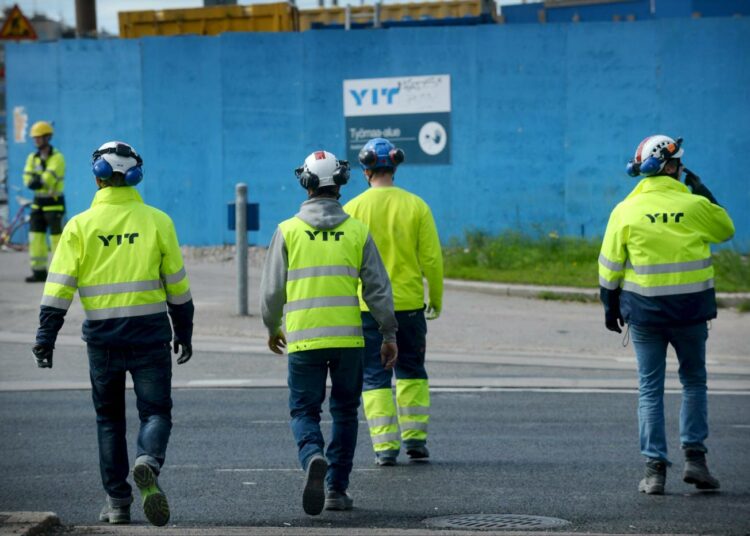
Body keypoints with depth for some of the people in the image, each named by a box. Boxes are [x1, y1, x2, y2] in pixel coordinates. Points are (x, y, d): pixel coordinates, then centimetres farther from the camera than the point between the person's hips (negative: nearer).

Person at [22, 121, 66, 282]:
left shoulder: (57, 158, -10)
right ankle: (39, 271, 8)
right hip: (38, 202, 7)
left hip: (54, 203, -7)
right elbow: (28, 180, -1)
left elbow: (48, 179, -21)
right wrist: (41, 181, -18)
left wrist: (36, 181, -8)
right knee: (35, 236, 3)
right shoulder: (33, 158, 10)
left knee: (57, 237, -6)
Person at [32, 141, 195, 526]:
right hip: (150, 335, -1)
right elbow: (177, 285, 5)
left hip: (102, 336, 1)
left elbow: (59, 287, -5)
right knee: (155, 411, 5)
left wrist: (45, 337, -1)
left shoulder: (80, 226, -1)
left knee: (109, 418, 13)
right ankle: (148, 462, -26)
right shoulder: (157, 221, 1)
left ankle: (117, 501, 13)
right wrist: (184, 332, 16)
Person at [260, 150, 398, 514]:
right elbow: (378, 289, 3)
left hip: (303, 340, -1)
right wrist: (390, 335, 13)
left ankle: (313, 458, -23)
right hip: (348, 339, 1)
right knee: (344, 413, 14)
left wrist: (272, 328, 20)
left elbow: (271, 290, 3)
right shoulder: (357, 231, 1)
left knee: (304, 411, 7)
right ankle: (337, 490, 14)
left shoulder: (288, 231, -1)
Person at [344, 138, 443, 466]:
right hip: (409, 303, 2)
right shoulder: (415, 206, -3)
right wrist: (437, 299, 10)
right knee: (411, 372, 17)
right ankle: (415, 439, 15)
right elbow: (432, 258, -2)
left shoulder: (353, 209, -6)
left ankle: (385, 445, -1)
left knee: (375, 377, 5)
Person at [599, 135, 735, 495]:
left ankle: (655, 469, 3)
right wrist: (703, 194, 20)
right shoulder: (695, 206, -6)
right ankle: (694, 457, 6)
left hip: (644, 310, 0)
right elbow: (725, 229, 14)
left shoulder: (626, 211, -4)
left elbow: (610, 266, -1)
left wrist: (610, 306, 10)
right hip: (691, 309, 0)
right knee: (694, 382, 16)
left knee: (650, 389, 7)